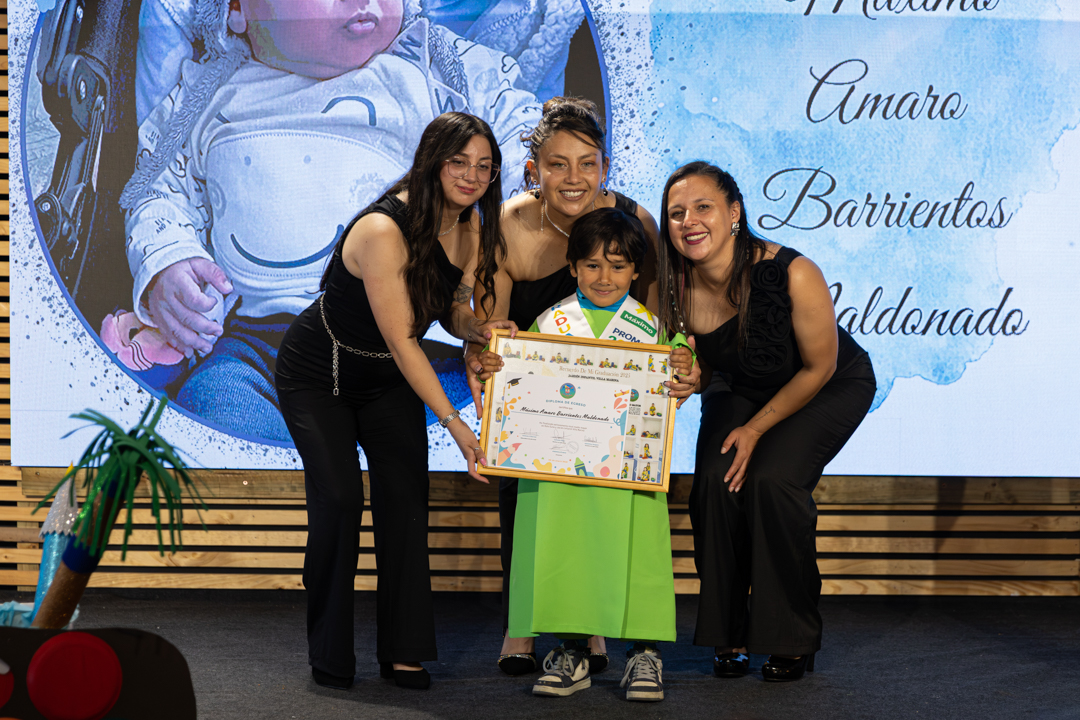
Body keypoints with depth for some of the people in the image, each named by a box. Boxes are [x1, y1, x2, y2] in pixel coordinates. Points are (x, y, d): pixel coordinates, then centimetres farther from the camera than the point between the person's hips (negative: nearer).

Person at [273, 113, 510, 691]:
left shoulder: (471, 227, -9)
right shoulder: (383, 230, -33)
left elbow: (451, 308, 1)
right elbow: (401, 339, -31)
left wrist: (478, 328, -24)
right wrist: (453, 422, -31)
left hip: (389, 380, 6)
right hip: (318, 374, -6)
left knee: (405, 497, -6)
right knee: (339, 500, -15)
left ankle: (404, 651, 2)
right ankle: (329, 654, 1)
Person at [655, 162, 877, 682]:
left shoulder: (792, 274, -34)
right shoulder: (675, 288, -21)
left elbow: (819, 368, -20)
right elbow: (703, 372, -5)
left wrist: (755, 430, -16)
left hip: (832, 388, -4)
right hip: (741, 390, 4)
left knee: (771, 479, -26)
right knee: (714, 482, -20)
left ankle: (793, 640, -7)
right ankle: (729, 636, -1)